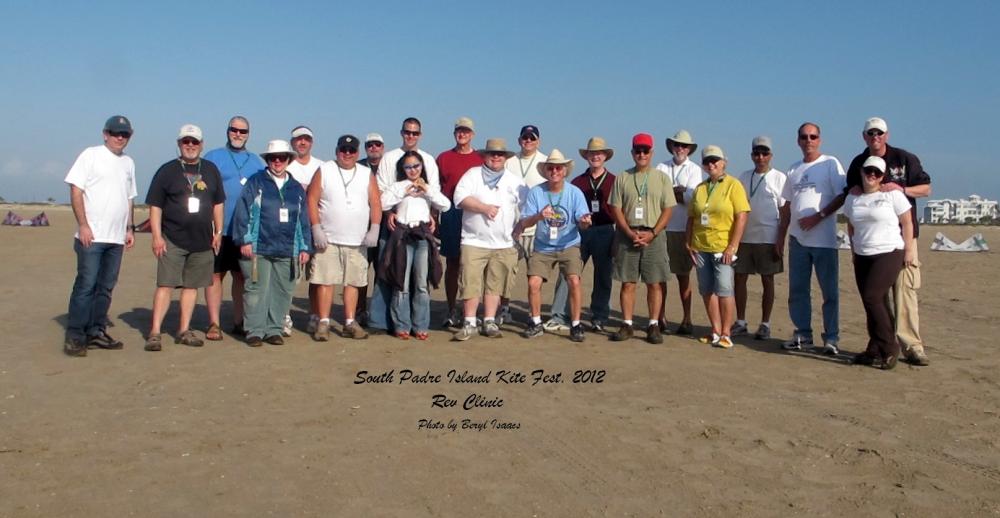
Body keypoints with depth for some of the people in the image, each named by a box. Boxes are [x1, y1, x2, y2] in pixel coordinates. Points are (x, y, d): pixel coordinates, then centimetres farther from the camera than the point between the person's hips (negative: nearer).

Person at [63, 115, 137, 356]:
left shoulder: (128, 162, 17)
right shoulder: (91, 155, -1)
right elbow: (76, 190, -7)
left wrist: (129, 229, 15)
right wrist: (83, 225, -14)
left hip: (116, 238, 6)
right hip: (91, 236, -6)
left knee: (106, 287, 9)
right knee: (85, 285, -7)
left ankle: (96, 332, 17)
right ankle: (74, 336, -2)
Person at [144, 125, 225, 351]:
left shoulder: (211, 170, 11)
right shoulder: (167, 171, 0)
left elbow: (218, 203, 16)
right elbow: (155, 205, -2)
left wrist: (218, 232, 10)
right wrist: (156, 236, -9)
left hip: (202, 240, 4)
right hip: (172, 240, -4)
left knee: (192, 286, 9)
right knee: (165, 285, -7)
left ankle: (184, 331, 17)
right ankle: (154, 333, -4)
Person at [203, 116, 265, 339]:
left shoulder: (257, 161, 15)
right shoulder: (212, 157, 5)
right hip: (219, 230, -3)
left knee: (243, 276, 8)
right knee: (215, 275, -1)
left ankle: (239, 322, 17)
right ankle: (214, 323, 6)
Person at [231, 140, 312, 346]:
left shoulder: (297, 188, 15)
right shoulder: (255, 183, 4)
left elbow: (304, 220, 15)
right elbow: (242, 211, -1)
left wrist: (305, 247, 9)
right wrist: (245, 240, -8)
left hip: (287, 252, 3)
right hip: (259, 249, -3)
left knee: (282, 292, 5)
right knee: (257, 290, -2)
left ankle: (274, 330, 15)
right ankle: (255, 331, 7)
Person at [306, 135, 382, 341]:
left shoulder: (367, 174, 9)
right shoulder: (324, 170, 3)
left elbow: (375, 204, 6)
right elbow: (312, 200, 0)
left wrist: (374, 229, -6)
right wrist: (317, 228, -9)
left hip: (357, 241, 2)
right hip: (328, 239, -2)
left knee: (352, 282, 5)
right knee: (325, 281, -2)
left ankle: (350, 323, 12)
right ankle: (323, 323, 5)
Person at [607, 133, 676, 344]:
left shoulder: (662, 178, 5)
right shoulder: (622, 178, 7)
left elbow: (668, 210, 1)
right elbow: (616, 209, 3)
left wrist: (652, 233, -11)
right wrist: (630, 233, -9)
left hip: (653, 236, 0)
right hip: (627, 235, 1)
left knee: (654, 284, 1)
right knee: (627, 283, 3)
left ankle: (653, 326, 9)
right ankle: (627, 325, 11)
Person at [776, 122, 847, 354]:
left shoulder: (830, 163, -1)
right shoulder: (793, 169, 15)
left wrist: (818, 216, -17)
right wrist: (780, 237, 14)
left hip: (824, 239, -5)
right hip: (797, 239, 5)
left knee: (829, 291, 0)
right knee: (797, 290, 8)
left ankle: (831, 338, 7)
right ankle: (803, 333, 19)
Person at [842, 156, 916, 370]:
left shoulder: (892, 194, -4)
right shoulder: (853, 198, 10)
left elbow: (907, 223, -3)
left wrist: (908, 250, -6)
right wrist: (854, 250, 15)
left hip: (889, 254, -5)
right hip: (862, 257, 5)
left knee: (872, 297, -17)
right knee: (872, 303, 7)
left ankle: (889, 347, -6)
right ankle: (875, 351, 13)